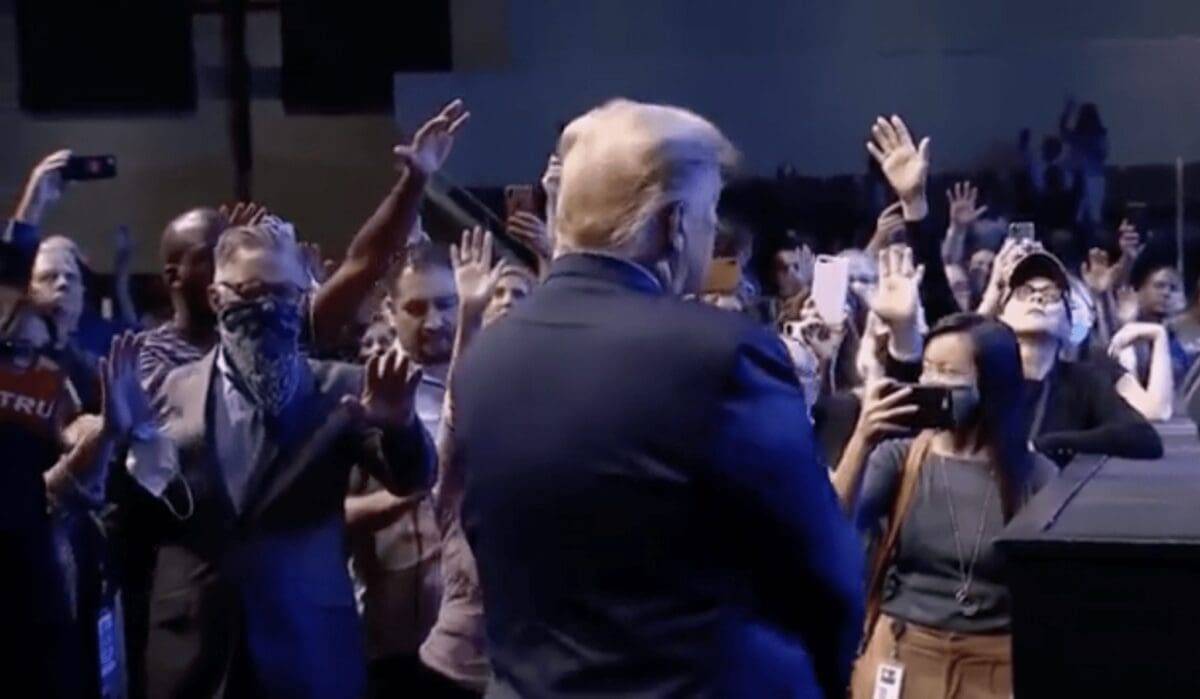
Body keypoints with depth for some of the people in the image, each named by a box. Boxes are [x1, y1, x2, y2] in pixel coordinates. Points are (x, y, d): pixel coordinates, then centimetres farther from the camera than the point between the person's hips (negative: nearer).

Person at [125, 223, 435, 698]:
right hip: (192, 643, 1)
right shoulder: (174, 389, 8)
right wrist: (136, 437, -12)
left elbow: (410, 479, -6)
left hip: (308, 647, -1)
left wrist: (398, 425, -27)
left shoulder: (339, 389, 5)